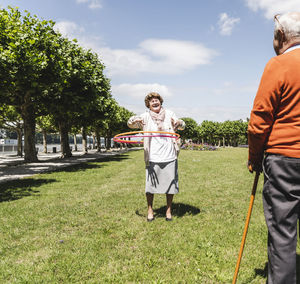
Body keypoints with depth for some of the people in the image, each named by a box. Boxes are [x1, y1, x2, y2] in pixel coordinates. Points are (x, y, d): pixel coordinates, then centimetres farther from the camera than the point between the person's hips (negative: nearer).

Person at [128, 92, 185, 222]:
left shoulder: (169, 114, 9)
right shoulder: (145, 116, 3)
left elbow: (182, 125, 13)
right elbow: (130, 124, -6)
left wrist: (179, 123, -12)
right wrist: (134, 120, -30)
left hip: (169, 157, 2)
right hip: (152, 157, -2)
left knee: (170, 184, 7)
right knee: (150, 185, 1)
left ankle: (168, 211, 24)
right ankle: (150, 210, 20)